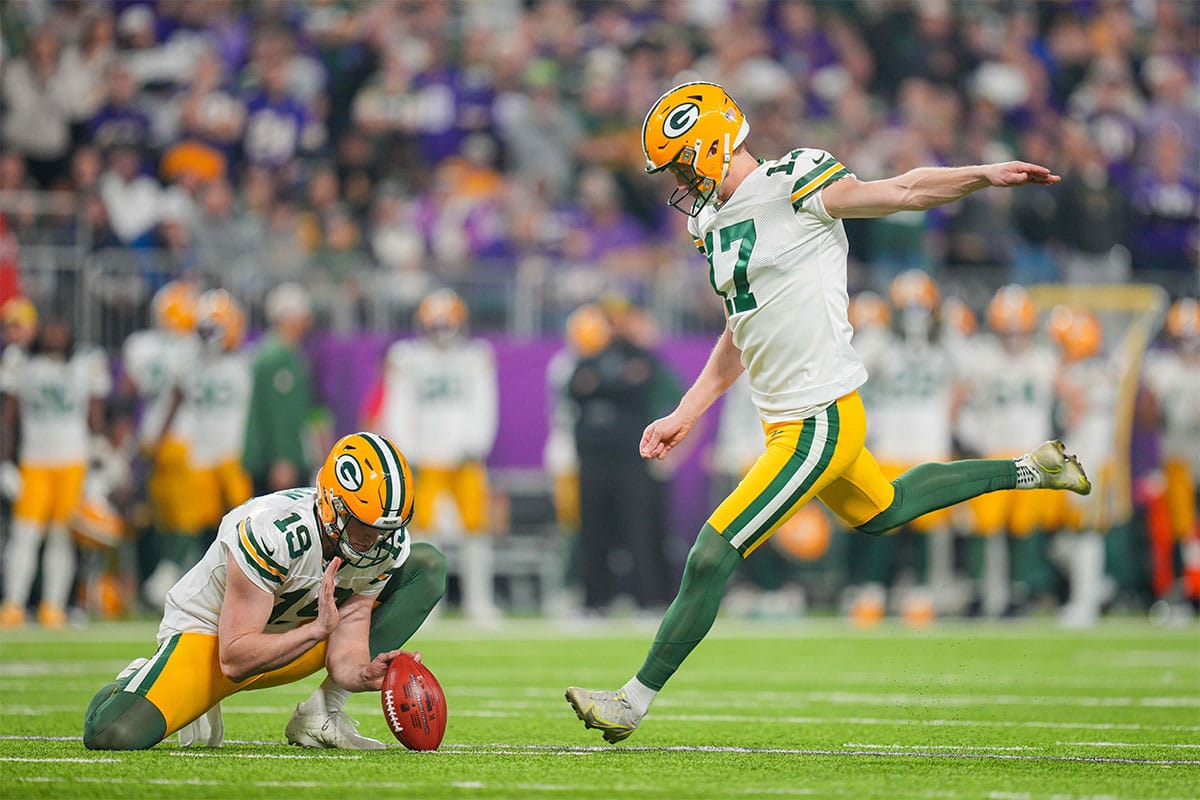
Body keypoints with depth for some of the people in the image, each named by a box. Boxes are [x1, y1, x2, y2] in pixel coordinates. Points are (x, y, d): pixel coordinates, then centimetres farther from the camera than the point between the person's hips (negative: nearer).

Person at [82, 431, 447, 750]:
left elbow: (345, 651, -15)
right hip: (208, 631, -6)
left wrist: (364, 674, -38)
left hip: (294, 639, 6)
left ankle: (321, 716, -11)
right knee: (113, 737, -30)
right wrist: (317, 630, -43)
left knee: (426, 565, -8)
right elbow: (235, 660, -32)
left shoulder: (386, 544, -16)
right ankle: (140, 683, 11)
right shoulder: (272, 533, -34)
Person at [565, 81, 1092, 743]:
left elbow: (903, 192, -15)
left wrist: (985, 175, -27)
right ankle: (1028, 470, 42)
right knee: (881, 511, 29)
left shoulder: (790, 186, -14)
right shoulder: (714, 222, 12)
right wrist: (685, 415, 20)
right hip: (788, 420, 10)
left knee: (712, 558, -8)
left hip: (819, 424, -10)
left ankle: (634, 701, 2)